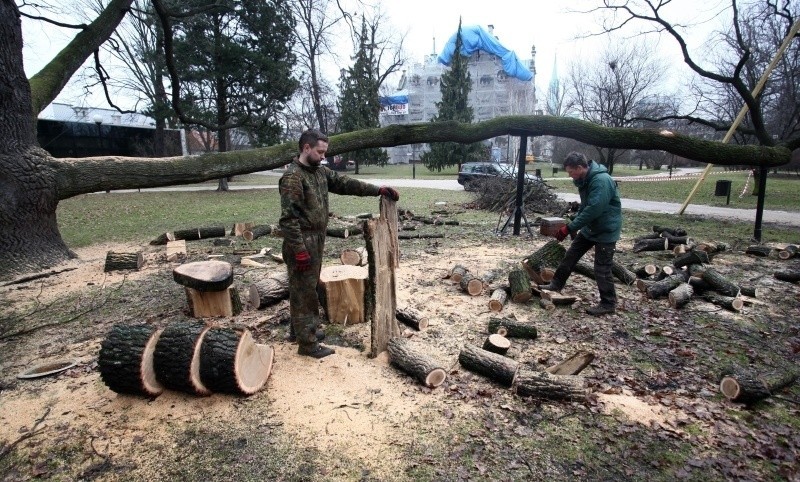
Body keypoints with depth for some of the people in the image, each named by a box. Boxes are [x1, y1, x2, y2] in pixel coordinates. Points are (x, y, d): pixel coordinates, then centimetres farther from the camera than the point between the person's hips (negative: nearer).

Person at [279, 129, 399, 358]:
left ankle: (302, 330, 33)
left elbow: (345, 183, 8)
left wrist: (377, 190, 0)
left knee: (309, 289, 18)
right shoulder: (292, 177, -17)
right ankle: (307, 343, 8)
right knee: (304, 292, -1)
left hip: (316, 241, 9)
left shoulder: (320, 172, 10)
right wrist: (299, 250, -23)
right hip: (302, 243, -9)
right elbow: (288, 217, -21)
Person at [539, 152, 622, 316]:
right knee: (570, 255, 14)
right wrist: (574, 223, 5)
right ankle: (556, 284, 28)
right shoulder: (585, 180, 3)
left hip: (606, 231, -9)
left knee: (602, 269, -2)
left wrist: (569, 228, -29)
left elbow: (593, 210, -32)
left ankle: (608, 304, 12)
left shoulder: (601, 181, -27)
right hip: (589, 228, 9)